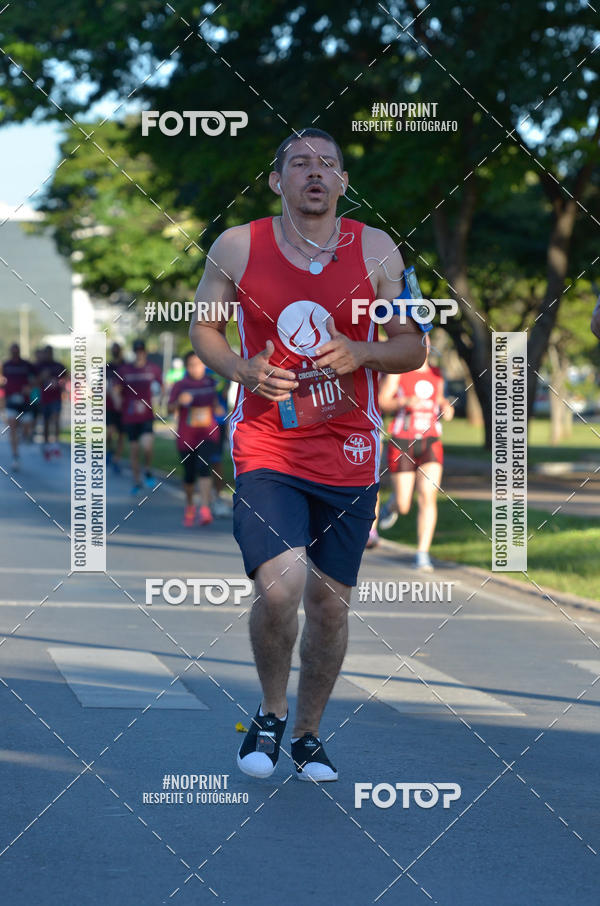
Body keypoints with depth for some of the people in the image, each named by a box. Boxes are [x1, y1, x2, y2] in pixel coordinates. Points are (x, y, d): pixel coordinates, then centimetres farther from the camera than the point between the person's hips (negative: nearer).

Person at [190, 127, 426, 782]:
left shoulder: (376, 250, 1)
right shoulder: (237, 247, -2)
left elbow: (413, 348, 6)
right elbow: (203, 327, 11)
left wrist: (359, 353, -15)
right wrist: (242, 371, -10)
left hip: (348, 452, 2)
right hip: (266, 448, -2)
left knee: (330, 599, 9)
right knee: (280, 587, -20)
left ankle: (308, 734, 30)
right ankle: (270, 714, 7)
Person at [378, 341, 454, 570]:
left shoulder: (436, 375, 11)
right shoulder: (397, 372, -2)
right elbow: (381, 403, -7)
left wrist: (446, 409, 3)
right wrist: (404, 402, -25)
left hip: (431, 442, 3)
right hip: (402, 443, -3)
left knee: (428, 497, -15)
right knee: (404, 506, 0)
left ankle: (423, 554, -12)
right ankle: (394, 503, 39)